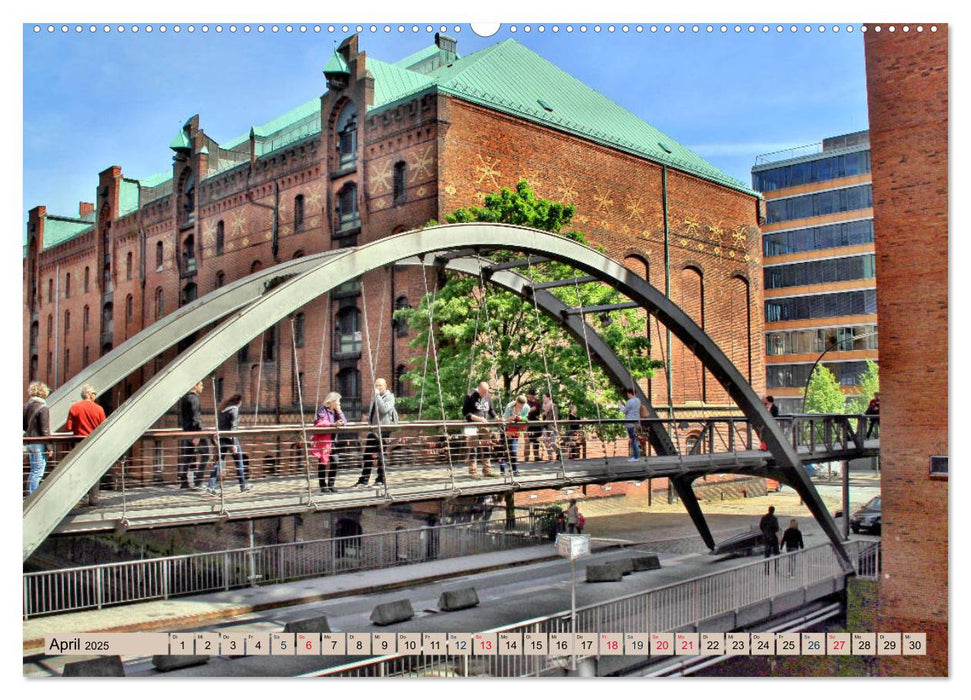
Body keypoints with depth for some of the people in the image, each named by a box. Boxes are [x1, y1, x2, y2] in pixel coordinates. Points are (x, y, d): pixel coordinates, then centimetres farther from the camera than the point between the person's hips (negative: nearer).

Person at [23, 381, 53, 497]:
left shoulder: (26, 406, 7)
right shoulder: (43, 408, -15)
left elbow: (23, 425, 14)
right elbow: (45, 430, -16)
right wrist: (49, 448, -12)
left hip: (29, 441, 8)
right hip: (39, 443, -8)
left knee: (34, 471, 17)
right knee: (38, 471, -3)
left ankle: (30, 496, 23)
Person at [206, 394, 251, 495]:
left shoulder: (222, 408, 12)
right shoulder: (234, 409, -11)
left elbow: (218, 424, 15)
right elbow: (233, 427, -16)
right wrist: (234, 444, -17)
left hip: (221, 438, 7)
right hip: (230, 438, -7)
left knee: (218, 462, 5)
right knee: (239, 462, 7)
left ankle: (211, 487, -5)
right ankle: (243, 486, 16)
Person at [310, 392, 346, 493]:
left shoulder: (335, 411, 13)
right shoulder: (323, 410, -8)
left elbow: (344, 422, 5)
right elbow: (320, 423, -23)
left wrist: (339, 411, -3)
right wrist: (333, 424, -33)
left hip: (332, 441, 6)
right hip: (322, 440, -6)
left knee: (335, 462, -3)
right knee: (322, 463, -1)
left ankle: (331, 485, 9)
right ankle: (323, 486, 6)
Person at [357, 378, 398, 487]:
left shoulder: (389, 397, -3)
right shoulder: (374, 398, 18)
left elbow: (384, 409, -21)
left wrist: (378, 395, -18)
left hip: (384, 430, -7)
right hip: (373, 430, 7)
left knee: (382, 455, -2)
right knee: (367, 454, 7)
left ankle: (380, 479, 6)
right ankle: (364, 479, 12)